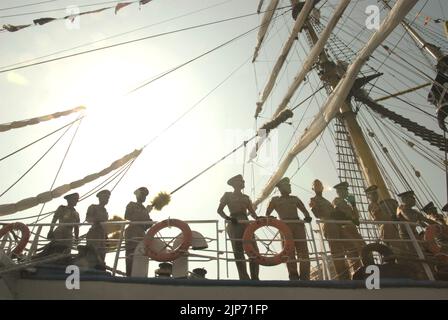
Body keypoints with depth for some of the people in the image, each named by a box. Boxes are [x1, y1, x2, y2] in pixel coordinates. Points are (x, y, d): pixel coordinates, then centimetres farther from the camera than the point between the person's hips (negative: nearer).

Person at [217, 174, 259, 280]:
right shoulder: (228, 195, 9)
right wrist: (228, 218, -17)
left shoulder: (246, 197, 22)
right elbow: (219, 210, 2)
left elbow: (252, 212, 11)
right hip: (234, 225, -5)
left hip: (246, 224, 5)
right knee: (238, 252, -7)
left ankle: (255, 277, 1)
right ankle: (244, 278, -6)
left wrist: (258, 218, -11)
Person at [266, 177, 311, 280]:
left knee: (303, 251, -7)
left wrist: (307, 216, -4)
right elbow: (267, 213, 12)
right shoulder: (275, 200, 15)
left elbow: (304, 210, 18)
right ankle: (293, 276, 1)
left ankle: (305, 277, -5)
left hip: (298, 225, 2)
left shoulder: (295, 198, 23)